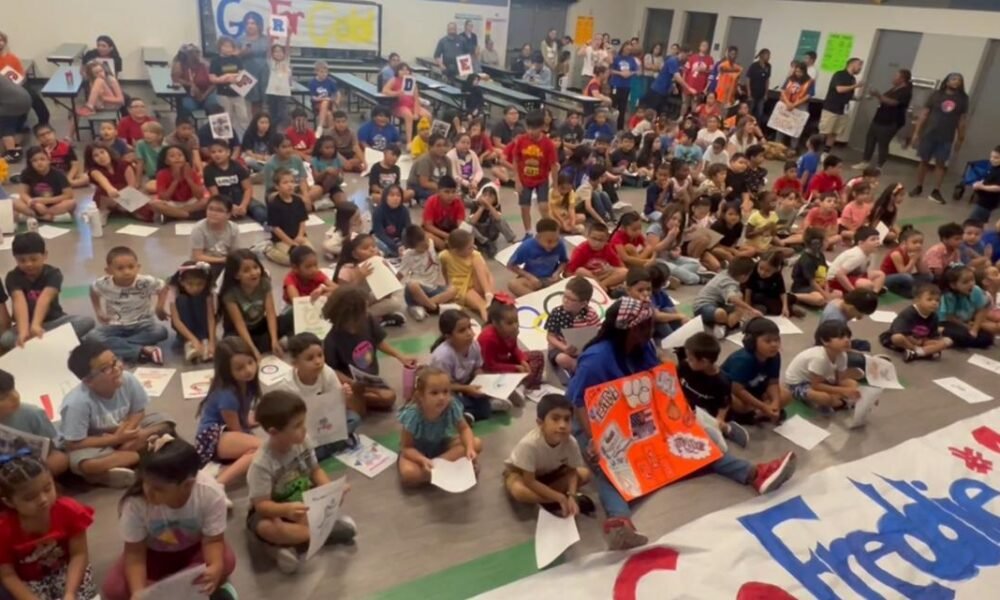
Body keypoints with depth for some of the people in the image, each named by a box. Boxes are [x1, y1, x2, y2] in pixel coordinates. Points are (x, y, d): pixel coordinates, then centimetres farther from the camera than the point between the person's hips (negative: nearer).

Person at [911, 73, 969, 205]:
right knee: (924, 161, 5)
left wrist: (960, 139, 9)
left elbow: (962, 120, 9)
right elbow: (923, 115, 1)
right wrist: (916, 133, -4)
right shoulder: (936, 95, 0)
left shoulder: (963, 99, 5)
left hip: (947, 138, 1)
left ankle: (936, 191, 5)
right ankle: (918, 187, 16)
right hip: (929, 135, -1)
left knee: (941, 164, 2)